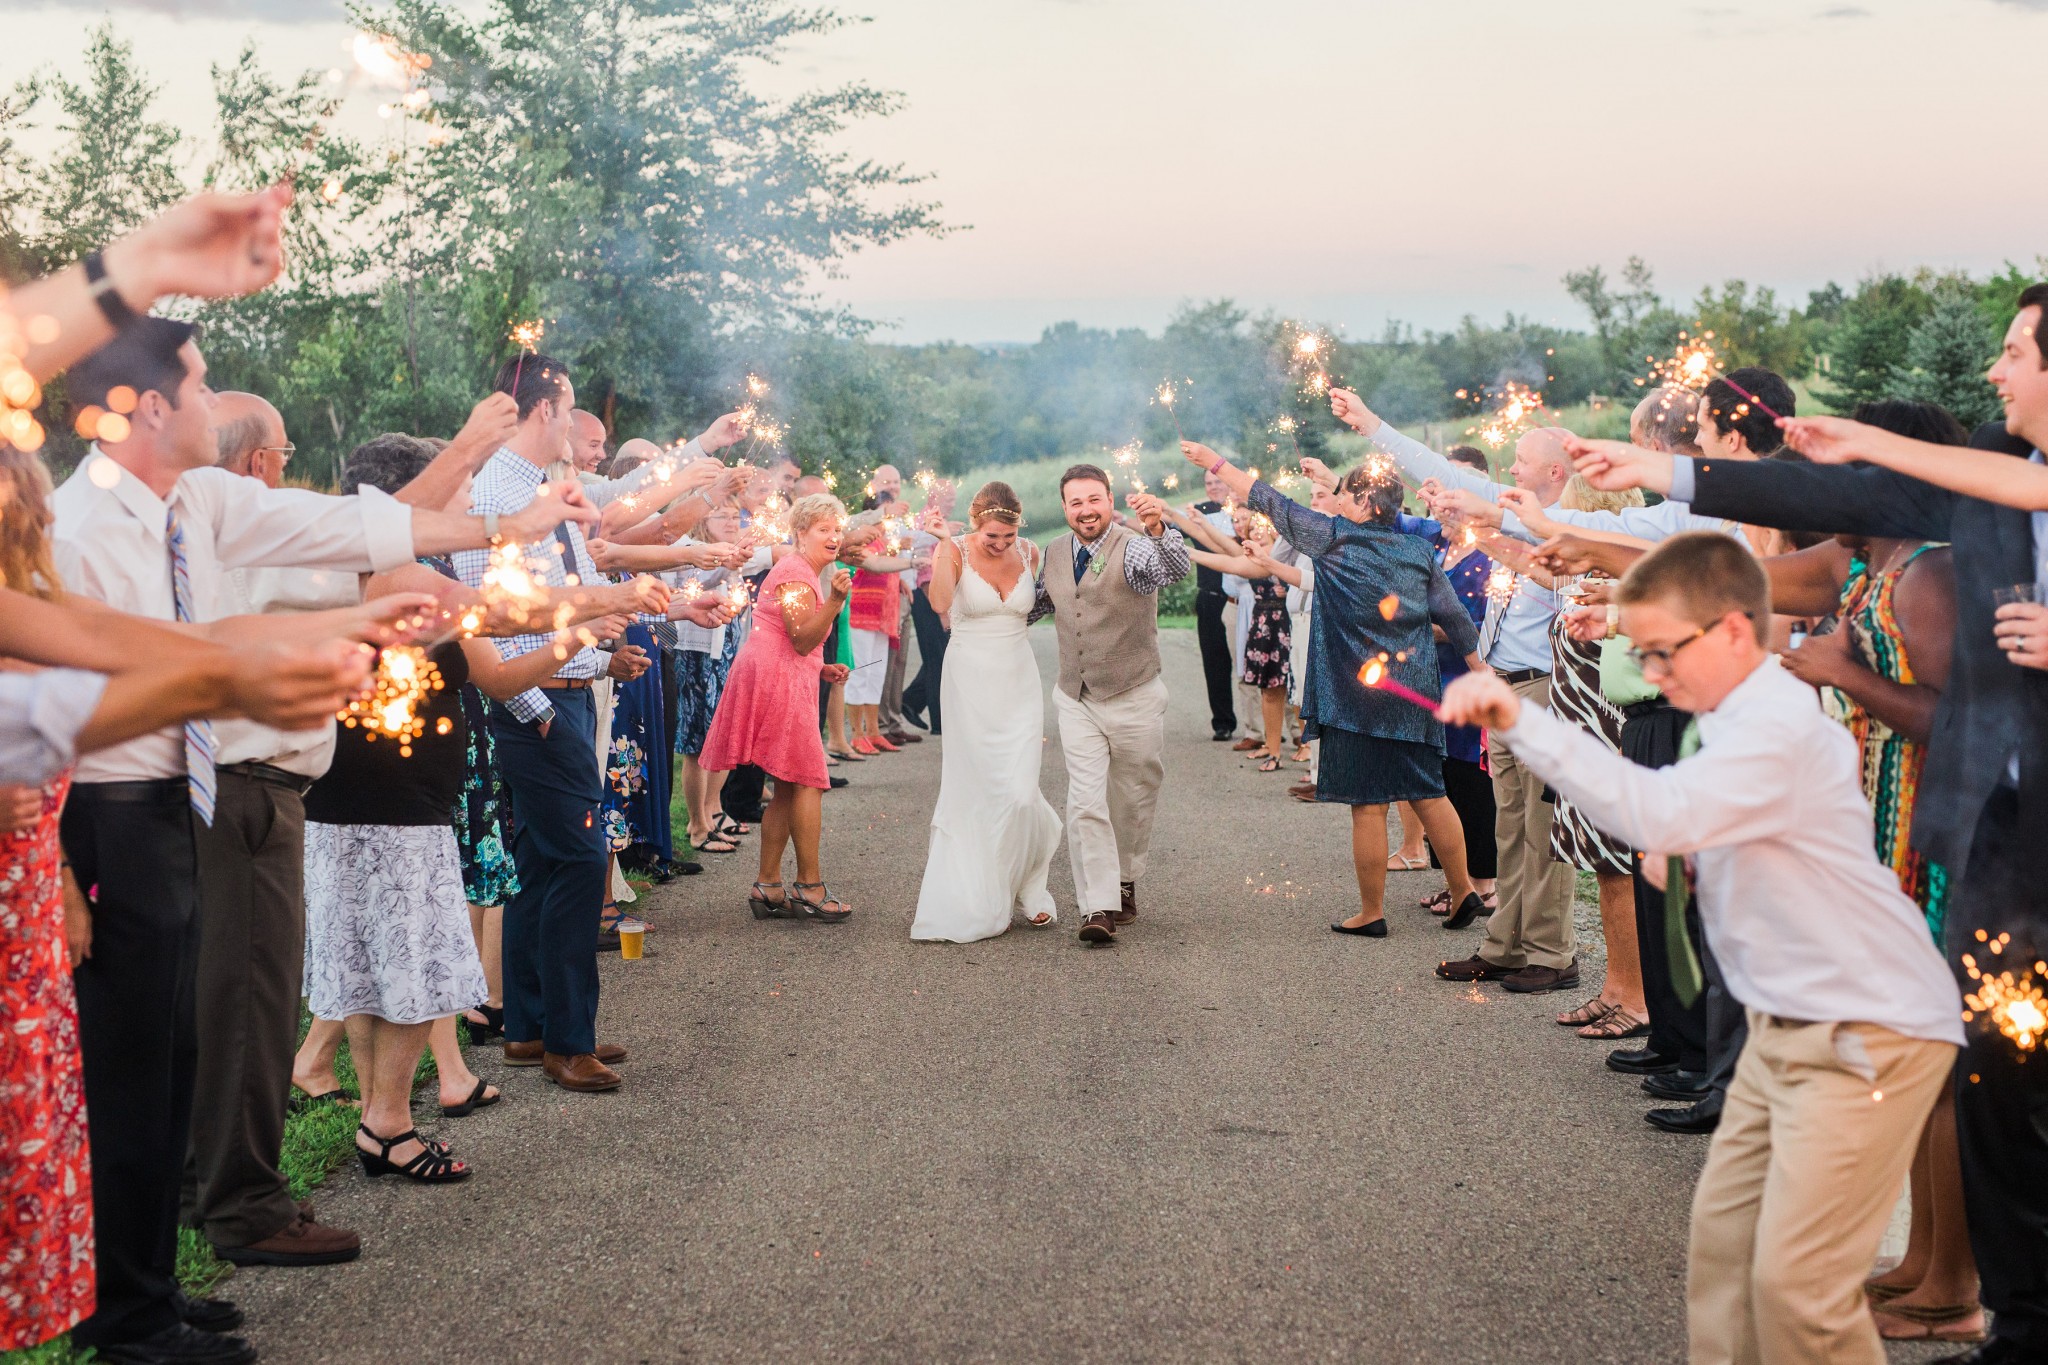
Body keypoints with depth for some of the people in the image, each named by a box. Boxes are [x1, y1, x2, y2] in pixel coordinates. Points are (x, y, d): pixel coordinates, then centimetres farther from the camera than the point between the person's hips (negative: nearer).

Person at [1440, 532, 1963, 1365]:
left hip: (1869, 1033, -10)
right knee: (1722, 1237, 9)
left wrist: (1521, 719, -38)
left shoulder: (1777, 729, -23)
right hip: (1788, 1027, 10)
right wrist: (1688, 859, 4)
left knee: (1796, 1282, -7)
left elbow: (1659, 811, -39)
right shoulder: (1740, 719, 10)